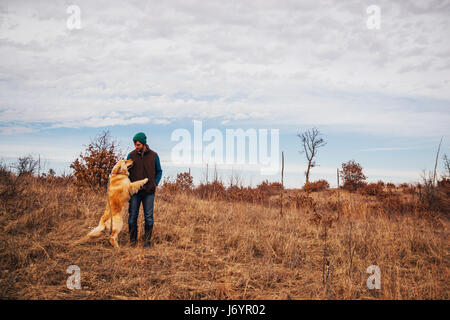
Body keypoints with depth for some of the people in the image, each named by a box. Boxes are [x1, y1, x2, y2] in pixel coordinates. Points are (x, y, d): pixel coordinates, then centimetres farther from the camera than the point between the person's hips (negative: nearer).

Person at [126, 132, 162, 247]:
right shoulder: (131, 155, 2)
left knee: (148, 217, 3)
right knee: (132, 216, 2)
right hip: (135, 191, 0)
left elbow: (159, 171, 12)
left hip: (149, 191, 0)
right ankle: (133, 240, 14)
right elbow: (126, 172, 11)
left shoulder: (153, 155, 1)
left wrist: (155, 184, -1)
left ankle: (147, 240, 13)